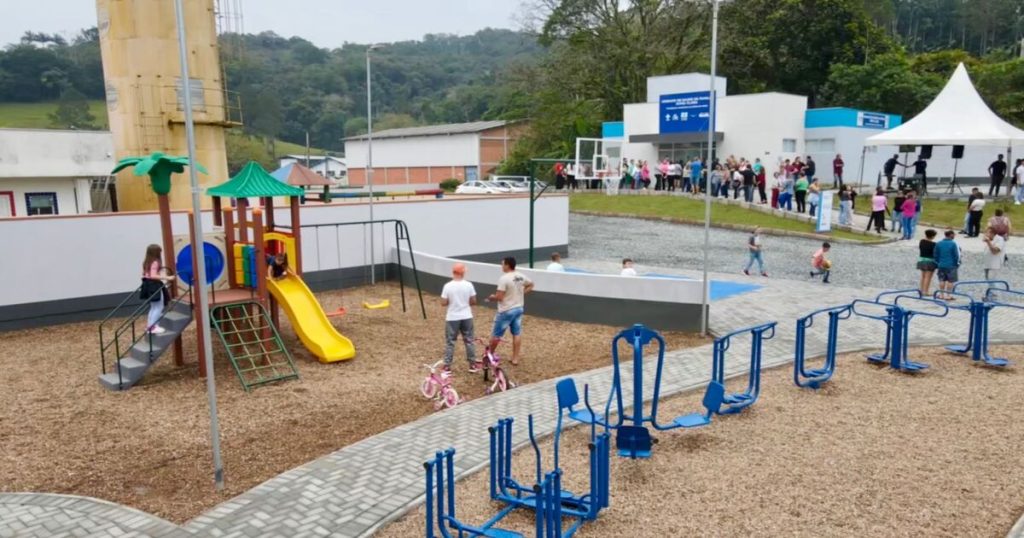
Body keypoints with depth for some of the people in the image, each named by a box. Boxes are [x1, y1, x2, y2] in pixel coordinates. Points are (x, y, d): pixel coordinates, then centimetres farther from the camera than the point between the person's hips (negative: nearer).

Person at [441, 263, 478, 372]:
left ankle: (447, 366, 12)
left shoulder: (448, 286, -12)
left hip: (452, 318, -1)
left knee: (450, 342, 9)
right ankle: (473, 365, 18)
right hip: (466, 317, 1)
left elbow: (443, 303, -9)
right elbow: (473, 301, -2)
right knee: (469, 341, 12)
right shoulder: (469, 285, -8)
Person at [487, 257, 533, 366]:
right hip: (519, 308, 7)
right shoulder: (521, 276, 2)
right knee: (517, 333, 10)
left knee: (496, 334, 10)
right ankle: (515, 358, 14)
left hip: (506, 311, -7)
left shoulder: (504, 279, -21)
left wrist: (492, 297, -2)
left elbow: (499, 297, -22)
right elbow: (531, 285, 20)